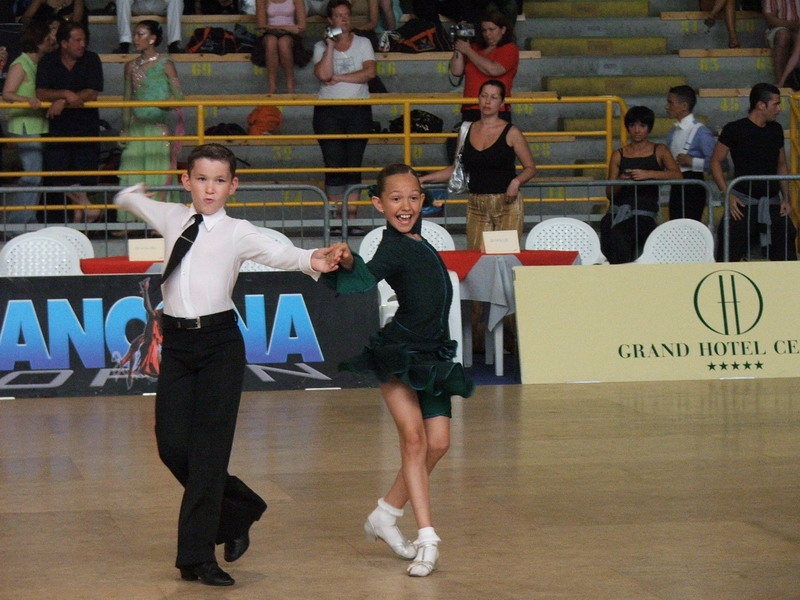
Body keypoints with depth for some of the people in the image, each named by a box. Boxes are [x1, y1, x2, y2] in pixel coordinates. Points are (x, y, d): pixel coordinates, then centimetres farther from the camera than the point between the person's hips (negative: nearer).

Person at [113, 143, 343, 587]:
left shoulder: (238, 232, 0)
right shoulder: (171, 219, 12)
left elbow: (276, 253, -20)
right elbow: (127, 199, 32)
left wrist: (311, 261, -36)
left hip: (220, 342, -4)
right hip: (176, 343, 4)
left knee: (208, 449, -5)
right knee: (172, 445, -1)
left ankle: (198, 557, 0)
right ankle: (238, 511, 24)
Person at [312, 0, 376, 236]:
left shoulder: (363, 44, 11)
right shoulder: (321, 46, 7)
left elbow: (370, 72, -5)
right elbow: (323, 74, -10)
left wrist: (338, 78, -9)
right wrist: (330, 46, -10)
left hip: (358, 110, 1)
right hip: (328, 111, -1)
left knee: (354, 165, -2)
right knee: (334, 165, -6)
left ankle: (352, 219, -3)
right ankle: (335, 221, -6)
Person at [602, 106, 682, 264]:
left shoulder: (659, 151, 11)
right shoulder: (619, 155, 16)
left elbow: (677, 175, -7)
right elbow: (610, 193, 13)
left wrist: (647, 174, -20)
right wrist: (621, 181, -9)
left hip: (645, 210, -3)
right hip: (619, 207, 3)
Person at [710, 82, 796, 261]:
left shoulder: (776, 129, 11)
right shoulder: (734, 129, -4)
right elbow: (716, 162, -1)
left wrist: (786, 198, 8)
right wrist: (727, 194, -11)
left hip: (772, 203, 5)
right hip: (743, 202, -5)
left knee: (786, 257, 2)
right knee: (729, 258, -8)